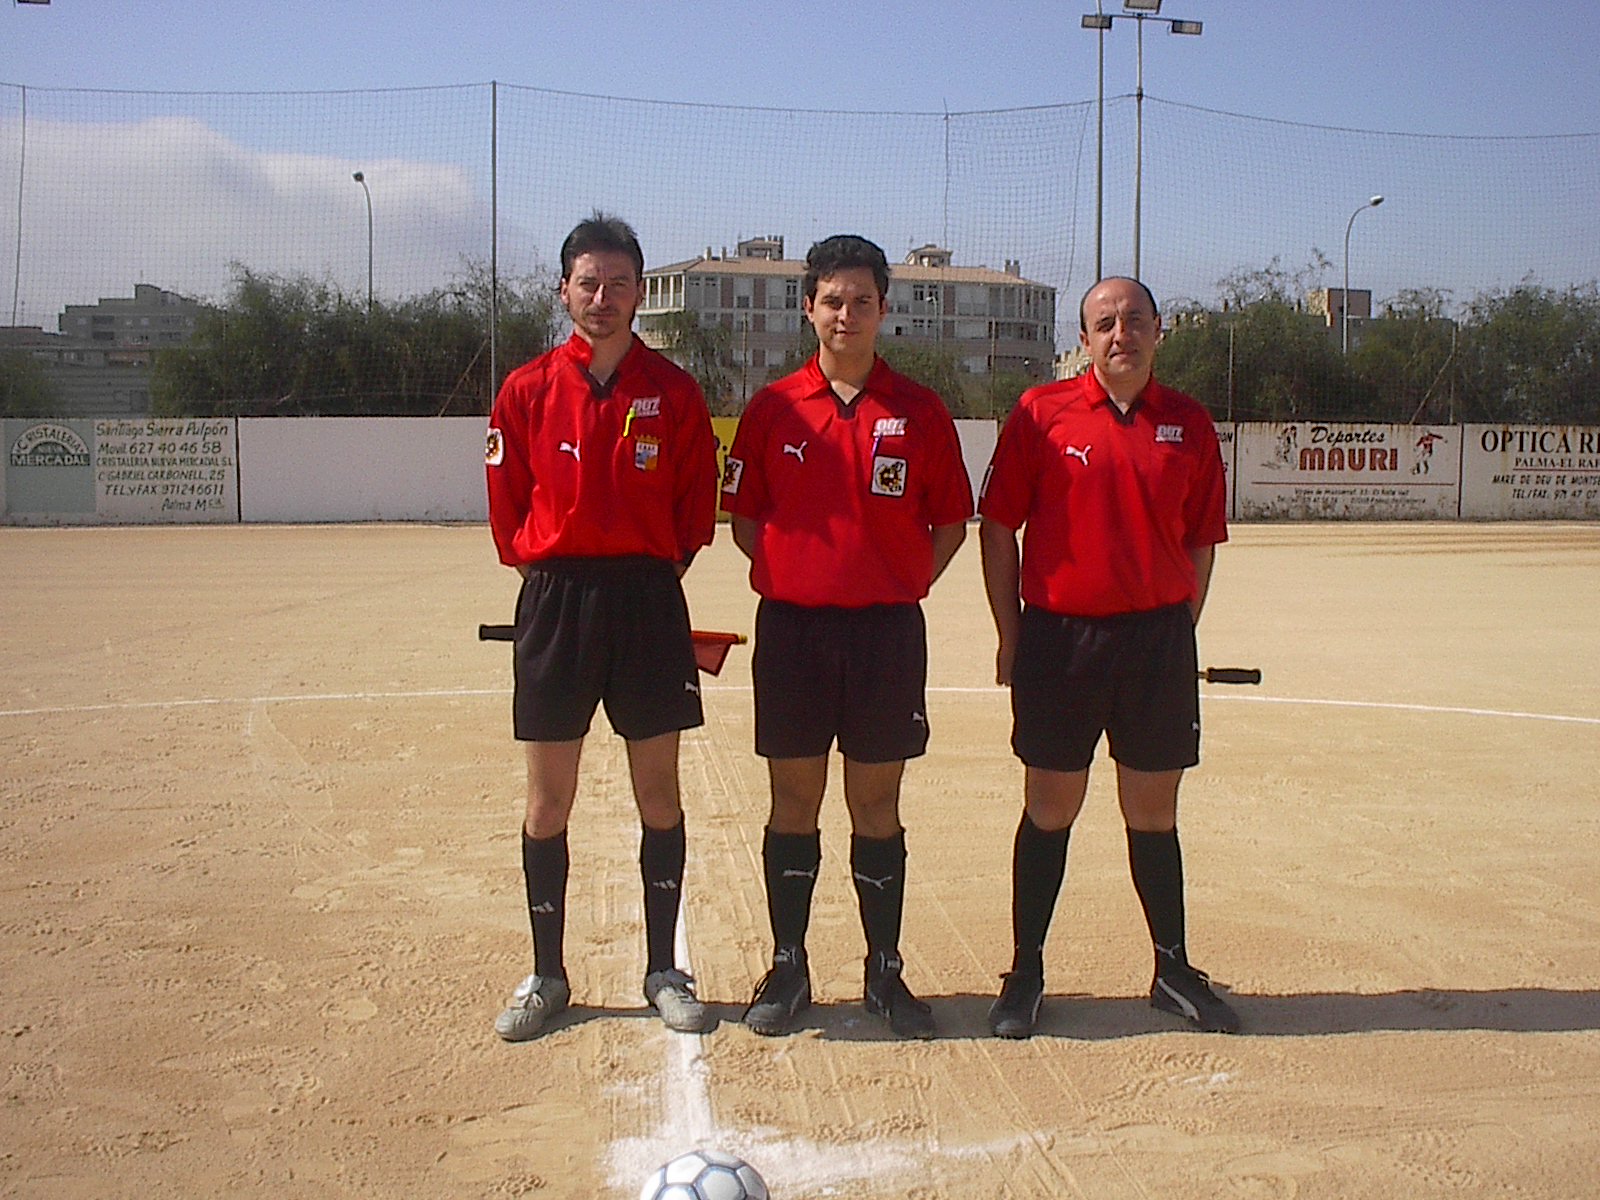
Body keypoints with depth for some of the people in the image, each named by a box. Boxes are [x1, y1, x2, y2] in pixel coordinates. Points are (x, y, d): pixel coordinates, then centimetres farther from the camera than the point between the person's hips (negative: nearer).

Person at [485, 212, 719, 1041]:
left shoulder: (675, 393, 2)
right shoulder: (528, 391, 2)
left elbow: (697, 508, 6)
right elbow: (507, 507, 7)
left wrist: (650, 579, 3)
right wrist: (550, 581, 4)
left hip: (649, 602, 0)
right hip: (554, 601, 0)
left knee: (659, 796, 6)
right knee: (548, 801, 6)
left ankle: (663, 971, 20)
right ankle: (546, 976, 20)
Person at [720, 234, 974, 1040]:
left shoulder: (919, 411, 3)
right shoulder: (774, 408, 4)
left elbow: (951, 522, 8)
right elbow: (744, 517, 9)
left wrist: (906, 582, -4)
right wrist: (786, 575, -3)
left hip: (887, 631, 0)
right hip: (793, 626, 0)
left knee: (877, 805, 8)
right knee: (793, 801, 8)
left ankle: (884, 973, 20)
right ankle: (786, 970, 20)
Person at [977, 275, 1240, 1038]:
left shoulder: (1189, 425, 6)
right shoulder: (1041, 414, -1)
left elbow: (1201, 543, 11)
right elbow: (998, 527, 1)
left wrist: (1179, 632, 4)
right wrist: (1010, 634, -1)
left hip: (1157, 636, 2)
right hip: (1060, 633, -2)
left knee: (1153, 813, 11)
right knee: (1049, 810, 6)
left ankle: (1174, 972, 25)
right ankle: (1025, 975, 18)